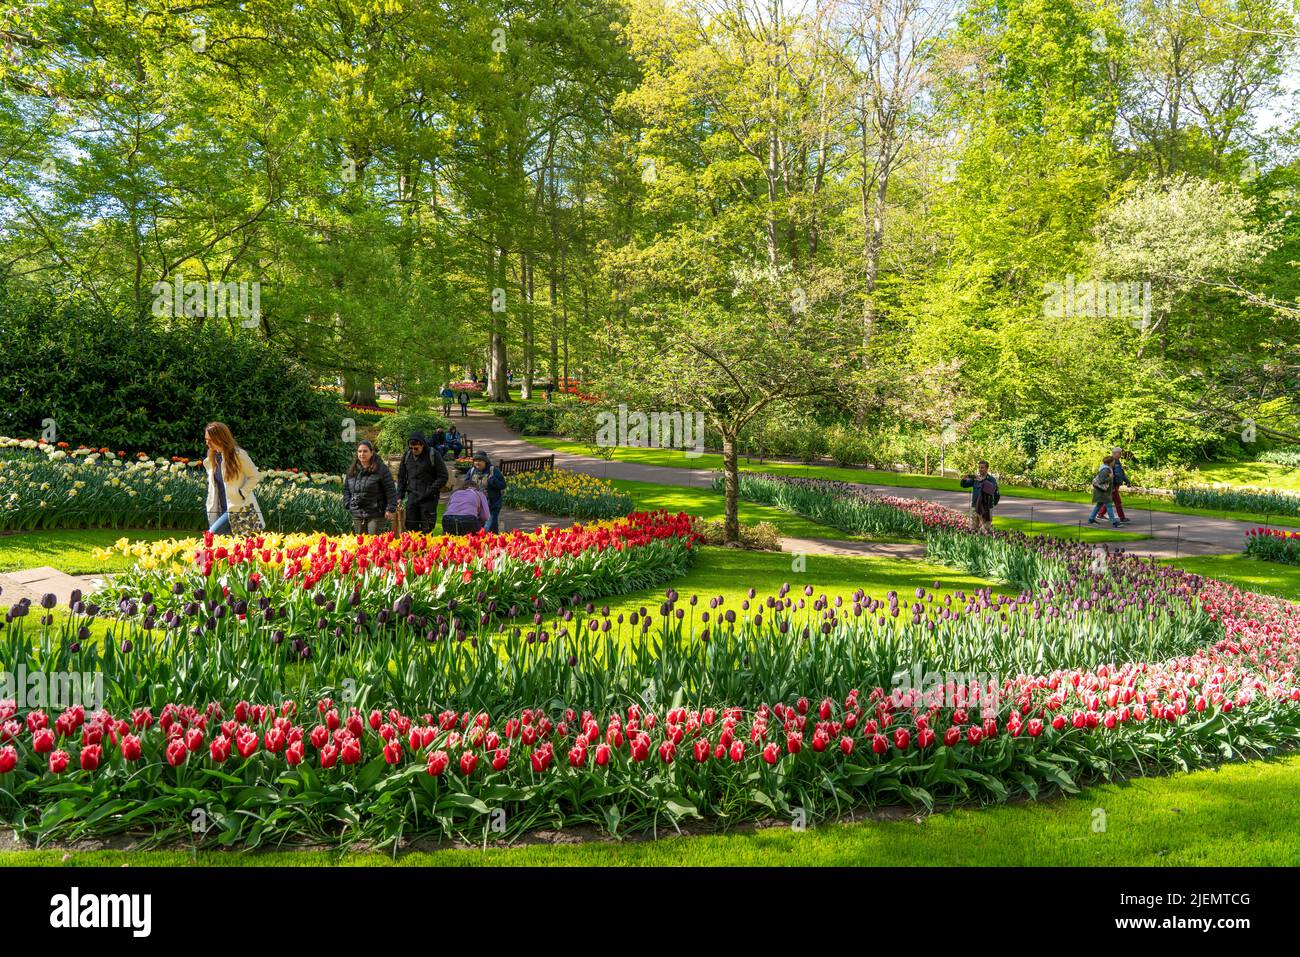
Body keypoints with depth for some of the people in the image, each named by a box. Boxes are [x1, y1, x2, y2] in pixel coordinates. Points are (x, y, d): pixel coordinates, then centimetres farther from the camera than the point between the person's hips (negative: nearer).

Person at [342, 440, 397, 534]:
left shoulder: (382, 469, -6)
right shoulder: (352, 470, 11)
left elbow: (390, 490, -7)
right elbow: (346, 489, 22)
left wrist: (390, 509, -12)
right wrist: (348, 504, 9)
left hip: (376, 515, -5)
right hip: (357, 515, 5)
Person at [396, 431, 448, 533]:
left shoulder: (433, 456, -7)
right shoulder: (407, 456, 7)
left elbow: (443, 477, -6)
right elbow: (401, 476, 16)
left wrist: (430, 491, -15)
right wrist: (400, 496, 9)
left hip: (429, 499, -4)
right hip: (412, 497, 5)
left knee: (426, 530, -2)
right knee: (411, 529, 6)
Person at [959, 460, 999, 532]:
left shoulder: (991, 479, -3)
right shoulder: (975, 478, 10)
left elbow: (992, 488, -22)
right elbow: (964, 485, 9)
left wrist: (982, 480, -31)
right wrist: (963, 479, -13)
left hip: (986, 508, -4)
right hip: (975, 507, 4)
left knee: (986, 530, -4)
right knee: (973, 529, 6)